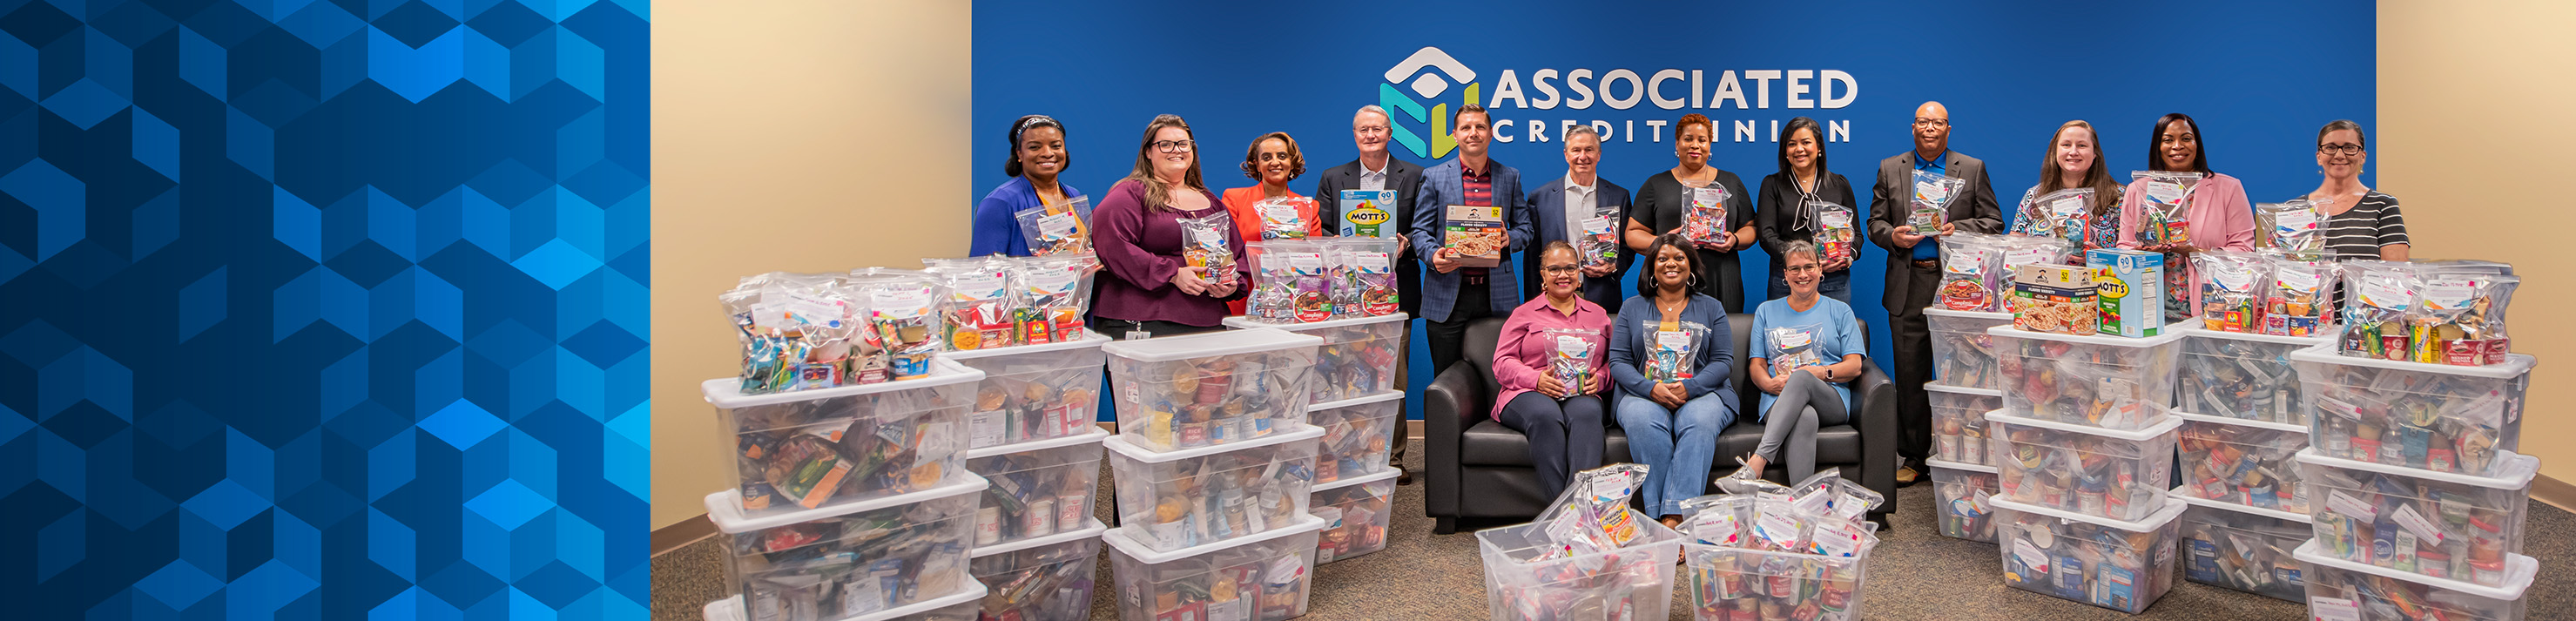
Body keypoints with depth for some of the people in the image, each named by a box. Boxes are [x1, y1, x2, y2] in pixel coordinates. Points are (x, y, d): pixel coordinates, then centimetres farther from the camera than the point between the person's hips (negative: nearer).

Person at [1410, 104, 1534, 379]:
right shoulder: (1434, 177, 7)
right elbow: (1420, 230, 5)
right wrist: (1433, 254, -16)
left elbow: (1525, 228, 15)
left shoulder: (1510, 177, 13)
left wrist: (1509, 239, -8)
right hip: (1448, 293, -1)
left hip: (1497, 293, 1)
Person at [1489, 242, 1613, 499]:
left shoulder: (1597, 314, 24)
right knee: (1546, 415, -38)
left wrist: (1599, 379, -5)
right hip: (1527, 394, -1)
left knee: (1586, 413, -36)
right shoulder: (1524, 313, 16)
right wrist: (1536, 379, -13)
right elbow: (1502, 363, 6)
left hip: (1582, 394, 1)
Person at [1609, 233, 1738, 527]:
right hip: (1644, 394, 0)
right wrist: (1652, 389, -13)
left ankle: (1675, 515, -43)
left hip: (1701, 393, 0)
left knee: (1700, 421, -36)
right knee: (1643, 421, -36)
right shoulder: (1632, 308, 16)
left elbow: (1724, 360, 6)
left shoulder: (1711, 308, 17)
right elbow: (1618, 361, 6)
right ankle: (1657, 516, -37)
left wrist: (1688, 388, -13)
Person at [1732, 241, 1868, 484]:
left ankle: (1758, 460, -51)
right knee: (1805, 418, -39)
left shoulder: (1840, 311, 20)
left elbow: (1854, 366, 9)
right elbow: (1756, 365, 16)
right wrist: (1770, 383, -8)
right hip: (1779, 401, 0)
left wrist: (1820, 372, -11)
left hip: (1831, 400, 0)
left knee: (1802, 377, -38)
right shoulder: (1767, 311, 23)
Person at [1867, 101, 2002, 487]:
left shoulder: (1973, 169, 9)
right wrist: (1892, 236, -10)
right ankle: (1914, 458, 12)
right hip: (1908, 287, 1)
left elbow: (1993, 221, 6)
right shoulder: (1890, 169, 12)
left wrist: (1959, 230, -12)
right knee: (1910, 375, 4)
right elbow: (1875, 223, 12)